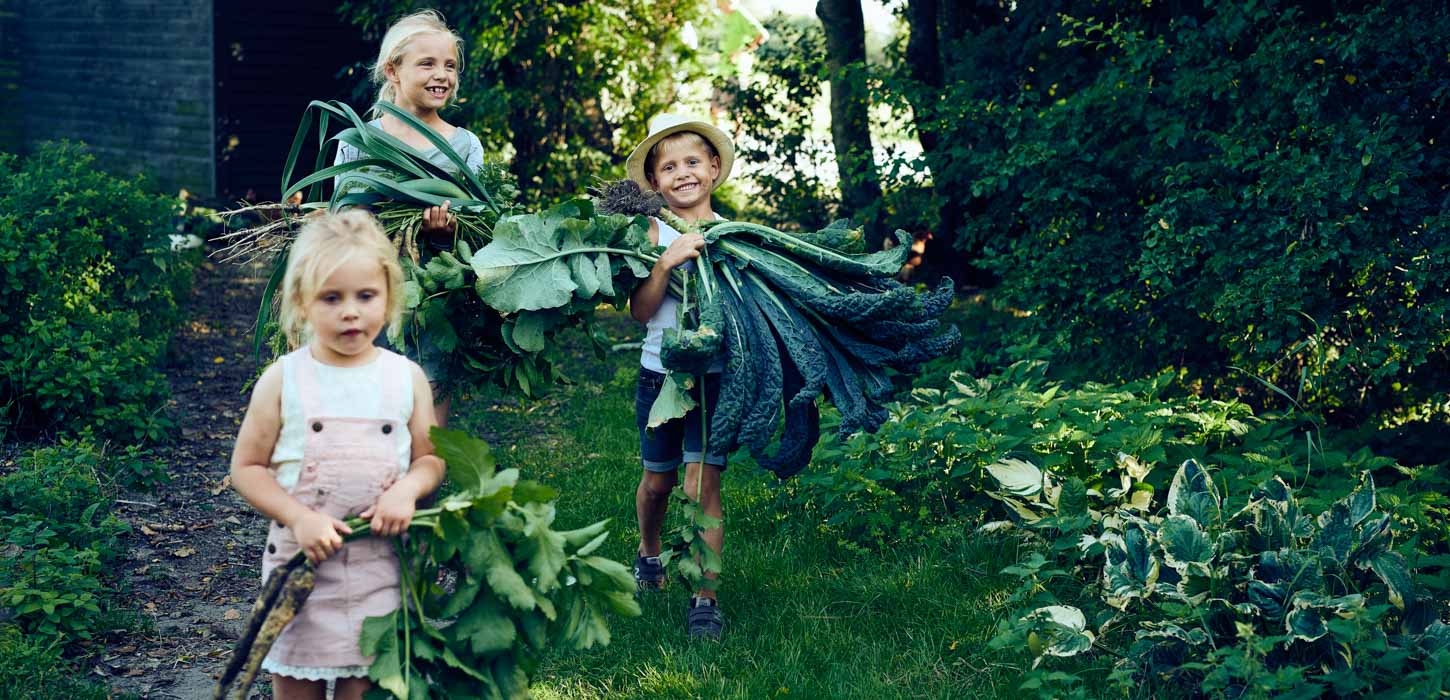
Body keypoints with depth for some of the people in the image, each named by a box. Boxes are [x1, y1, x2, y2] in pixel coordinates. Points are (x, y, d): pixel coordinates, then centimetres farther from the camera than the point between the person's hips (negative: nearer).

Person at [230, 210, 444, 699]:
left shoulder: (407, 378, -2)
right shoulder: (283, 380, -6)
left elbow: (430, 459, 6)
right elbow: (246, 468, -3)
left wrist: (407, 488, -16)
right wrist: (298, 517, -17)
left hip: (380, 565, 1)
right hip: (302, 561, -1)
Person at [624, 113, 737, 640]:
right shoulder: (655, 234, -3)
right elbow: (639, 311, -13)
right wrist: (666, 262, -25)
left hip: (717, 376, -1)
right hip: (661, 374, 1)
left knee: (702, 484, -7)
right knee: (658, 480, 16)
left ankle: (704, 599, -1)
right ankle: (648, 553, 44)